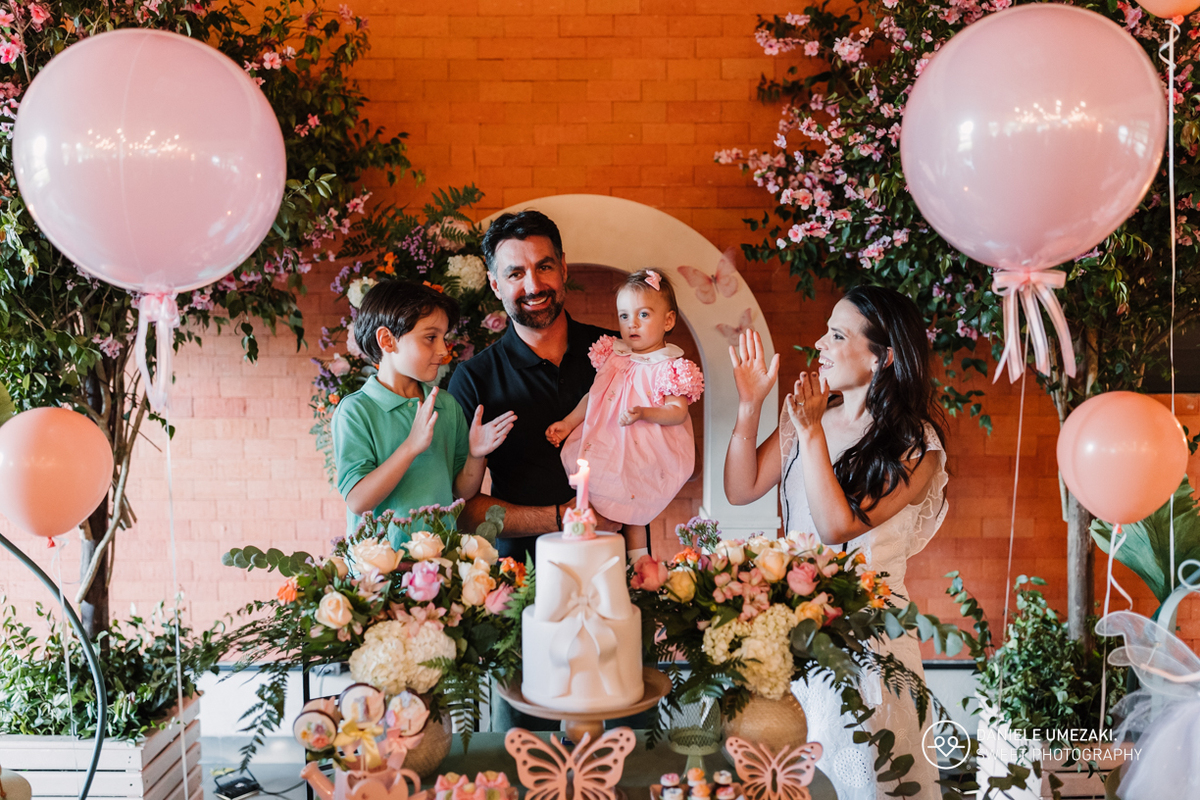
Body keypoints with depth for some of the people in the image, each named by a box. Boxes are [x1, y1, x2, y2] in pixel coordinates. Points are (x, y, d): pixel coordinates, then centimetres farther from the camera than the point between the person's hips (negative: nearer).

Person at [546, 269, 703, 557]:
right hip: (604, 446, 6)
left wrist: (643, 413, -30)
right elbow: (593, 395, 14)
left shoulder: (670, 368, -12)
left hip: (640, 455, -6)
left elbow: (678, 412, -16)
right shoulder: (613, 356, 6)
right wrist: (568, 423, 10)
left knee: (631, 516, 0)